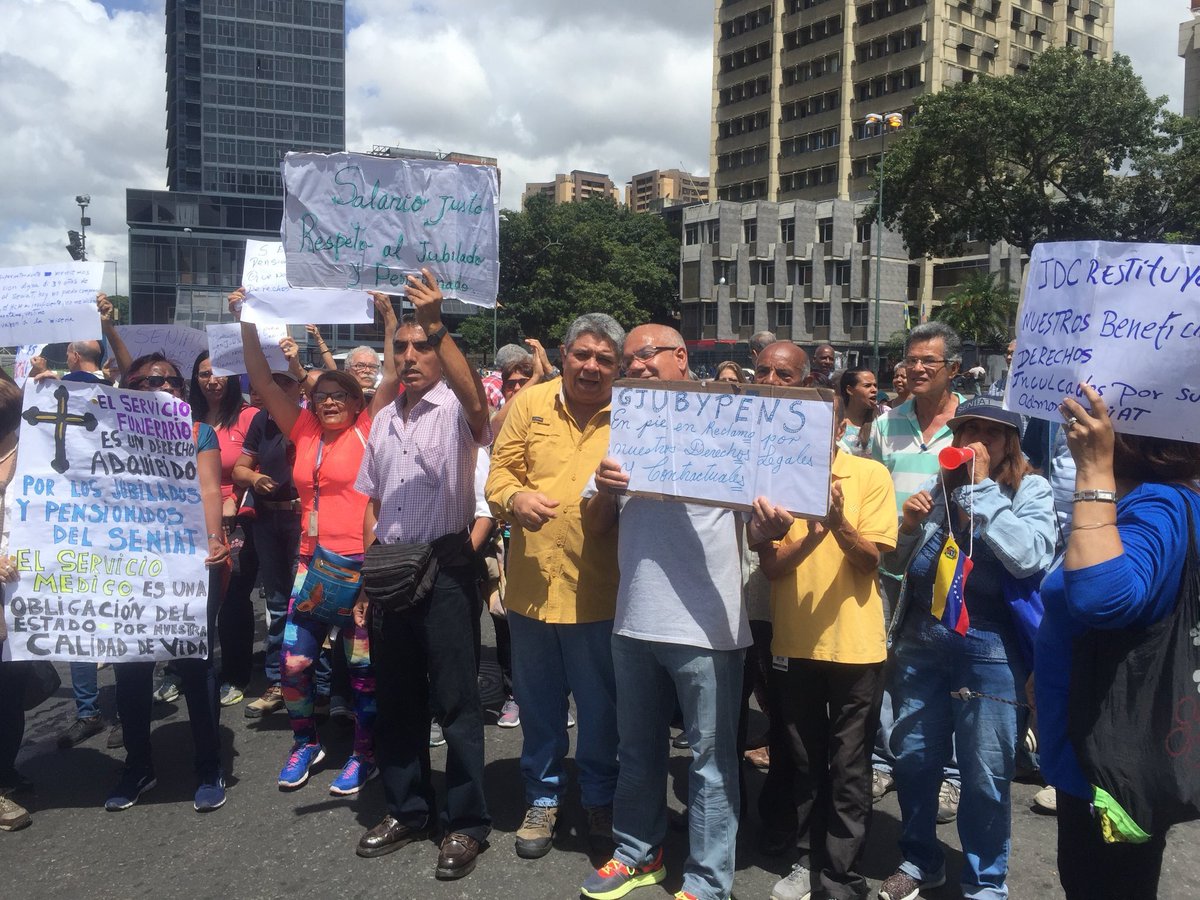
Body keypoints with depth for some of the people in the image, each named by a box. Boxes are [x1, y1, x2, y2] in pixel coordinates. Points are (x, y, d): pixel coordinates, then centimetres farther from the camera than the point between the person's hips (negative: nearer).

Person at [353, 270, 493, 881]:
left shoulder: (456, 410, -6)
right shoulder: (383, 420, 14)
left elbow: (476, 400, -33)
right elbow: (373, 506, 17)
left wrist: (435, 325, -42)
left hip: (445, 568, -7)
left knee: (455, 701, 1)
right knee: (395, 699, 15)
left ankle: (466, 823, 16)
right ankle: (408, 810, 31)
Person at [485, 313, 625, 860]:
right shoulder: (529, 403, 1)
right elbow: (500, 469, 3)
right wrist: (514, 498, -18)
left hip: (598, 589, -2)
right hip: (533, 583, 2)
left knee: (600, 707, 14)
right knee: (538, 703, 18)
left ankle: (599, 799, 36)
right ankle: (543, 798, 38)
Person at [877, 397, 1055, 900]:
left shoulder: (1030, 490, -3)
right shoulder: (939, 484, 7)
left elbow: (1031, 557, -22)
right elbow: (896, 564, 12)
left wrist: (982, 488, -18)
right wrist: (909, 524, -8)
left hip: (989, 645, -4)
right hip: (921, 637, 4)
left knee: (985, 773, 6)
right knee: (913, 756, 15)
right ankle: (919, 860, 36)